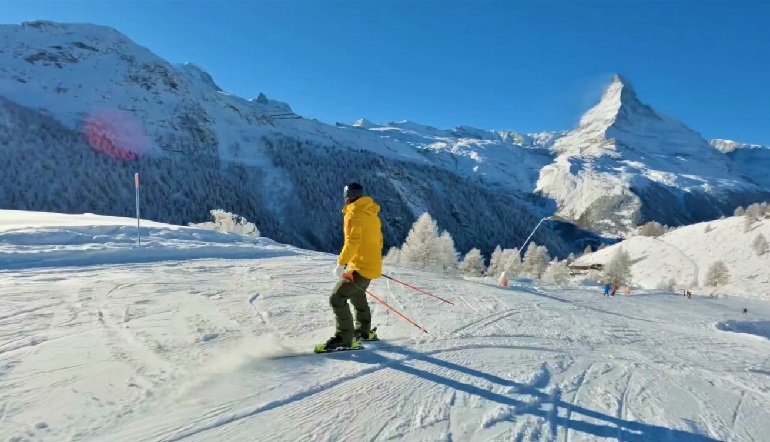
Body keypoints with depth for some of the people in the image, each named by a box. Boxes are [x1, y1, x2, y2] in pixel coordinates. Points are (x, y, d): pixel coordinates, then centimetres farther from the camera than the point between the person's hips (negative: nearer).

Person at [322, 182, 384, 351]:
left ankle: (345, 338, -4)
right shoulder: (372, 214, 13)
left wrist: (341, 263, -26)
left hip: (360, 267, -10)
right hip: (372, 264, 10)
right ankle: (364, 331, 40)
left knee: (337, 299, -8)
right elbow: (378, 240, 21)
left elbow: (353, 241, -26)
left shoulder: (354, 213, -13)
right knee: (357, 295, 28)